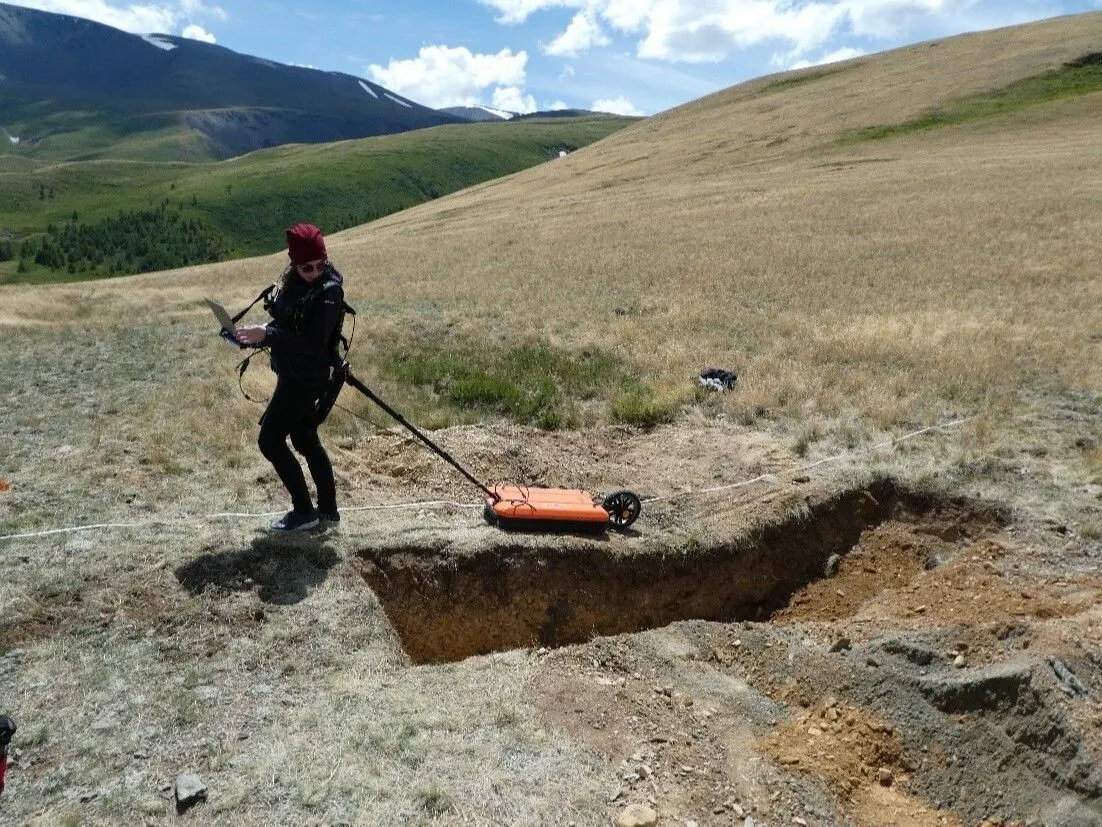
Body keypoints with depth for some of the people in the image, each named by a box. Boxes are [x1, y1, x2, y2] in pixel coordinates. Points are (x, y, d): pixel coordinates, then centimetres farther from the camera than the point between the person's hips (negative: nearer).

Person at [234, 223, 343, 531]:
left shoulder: (329, 290, -20)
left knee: (270, 440, -3)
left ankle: (304, 511, 7)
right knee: (306, 440, 17)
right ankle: (327, 509, 29)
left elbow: (314, 342, -28)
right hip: (293, 375, 9)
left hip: (307, 378, -9)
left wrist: (267, 336, -28)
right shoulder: (292, 281, 4)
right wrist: (258, 334, -1)